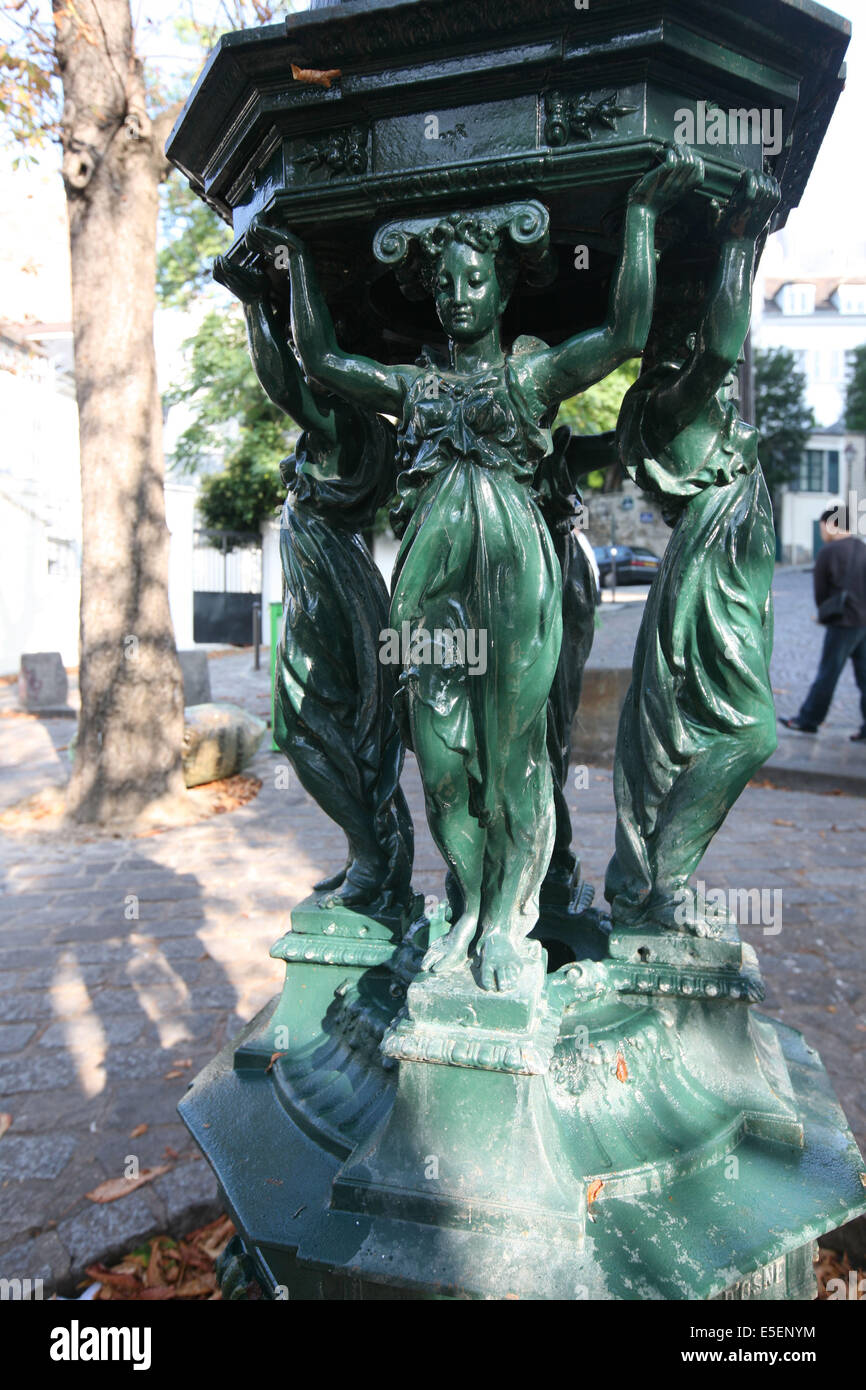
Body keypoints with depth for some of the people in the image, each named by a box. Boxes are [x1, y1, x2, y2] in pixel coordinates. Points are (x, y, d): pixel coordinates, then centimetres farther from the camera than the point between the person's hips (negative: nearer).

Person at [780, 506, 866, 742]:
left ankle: (808, 720, 13)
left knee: (827, 674, 2)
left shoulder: (828, 552, -8)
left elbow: (820, 592, -3)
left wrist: (825, 614, 15)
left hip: (844, 622, -6)